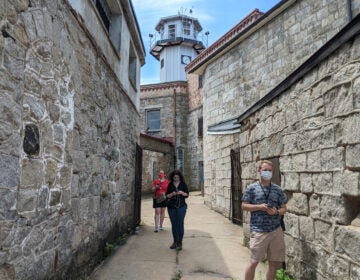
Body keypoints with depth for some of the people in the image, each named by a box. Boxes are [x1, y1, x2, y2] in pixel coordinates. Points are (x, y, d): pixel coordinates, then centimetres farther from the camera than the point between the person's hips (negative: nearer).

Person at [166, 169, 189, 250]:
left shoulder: (183, 184, 3)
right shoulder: (170, 185, 7)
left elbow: (187, 194, 4)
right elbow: (167, 195, 6)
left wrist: (182, 193, -15)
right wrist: (172, 194, -13)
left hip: (181, 206, -2)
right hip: (171, 207, 2)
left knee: (180, 224, -4)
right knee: (174, 224, 8)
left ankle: (180, 243, 4)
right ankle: (175, 241, 20)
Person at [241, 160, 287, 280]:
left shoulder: (278, 189, 7)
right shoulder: (252, 188, -2)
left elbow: (284, 208, 10)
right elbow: (244, 206, -2)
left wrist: (276, 212, -11)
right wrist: (259, 207, -15)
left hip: (276, 231, 4)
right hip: (258, 231, -3)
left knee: (274, 263, 12)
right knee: (254, 262, 0)